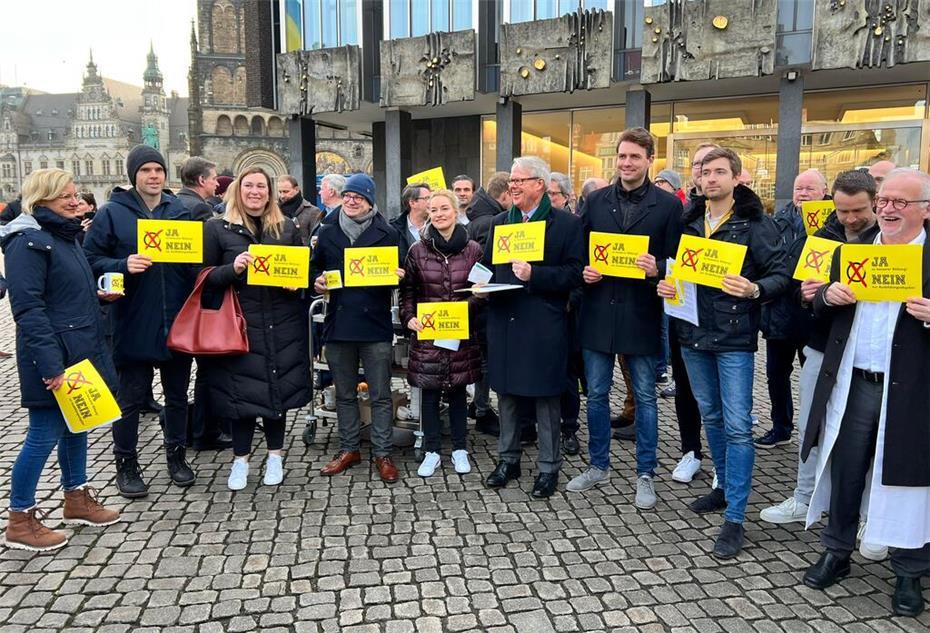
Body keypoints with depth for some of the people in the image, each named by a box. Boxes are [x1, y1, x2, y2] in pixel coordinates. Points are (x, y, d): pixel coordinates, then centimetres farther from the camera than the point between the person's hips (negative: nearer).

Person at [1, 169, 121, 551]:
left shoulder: (66, 236, 15)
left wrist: (98, 294, 7)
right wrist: (50, 364, -26)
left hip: (80, 350, 9)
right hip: (53, 355, -9)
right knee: (44, 435, -2)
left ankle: (76, 498, 31)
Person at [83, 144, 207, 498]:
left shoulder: (181, 212, 8)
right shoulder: (112, 213, -2)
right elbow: (91, 260, -4)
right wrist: (123, 266, -20)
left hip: (177, 323, 4)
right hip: (133, 325, -3)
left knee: (177, 395, 14)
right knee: (131, 399, 6)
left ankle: (176, 456, 30)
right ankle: (126, 465, 21)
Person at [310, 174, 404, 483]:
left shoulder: (387, 233, 2)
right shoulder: (328, 232, 9)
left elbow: (398, 272, 6)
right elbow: (314, 267, 17)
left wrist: (398, 277, -17)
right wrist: (317, 281, -4)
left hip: (375, 324, -3)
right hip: (338, 324, 3)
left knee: (380, 394, 2)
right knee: (344, 393, 14)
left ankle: (382, 454, 13)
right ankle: (349, 449, 27)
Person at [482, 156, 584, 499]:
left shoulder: (566, 223, -3)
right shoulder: (499, 222, 13)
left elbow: (574, 274, -9)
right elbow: (489, 265, 20)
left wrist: (534, 275, -20)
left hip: (544, 326, -5)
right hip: (503, 320, 5)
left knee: (545, 397, 4)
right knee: (506, 393, 12)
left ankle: (549, 467, 18)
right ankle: (508, 459, 28)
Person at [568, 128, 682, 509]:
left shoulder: (668, 205, -1)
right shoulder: (596, 201, 7)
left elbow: (676, 259, -1)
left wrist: (657, 268, -21)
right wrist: (584, 272, -7)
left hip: (641, 314, -3)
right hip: (598, 311, 3)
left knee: (645, 396, 8)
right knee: (596, 393, 11)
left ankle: (645, 475, 21)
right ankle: (599, 466, 28)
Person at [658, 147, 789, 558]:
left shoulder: (755, 223, -6)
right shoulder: (690, 221, 9)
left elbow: (781, 275, -8)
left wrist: (755, 290, -28)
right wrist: (666, 286, -3)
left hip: (734, 336, -6)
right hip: (694, 334, 6)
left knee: (737, 426, -4)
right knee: (711, 417, 17)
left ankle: (734, 518, 3)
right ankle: (725, 488, 35)